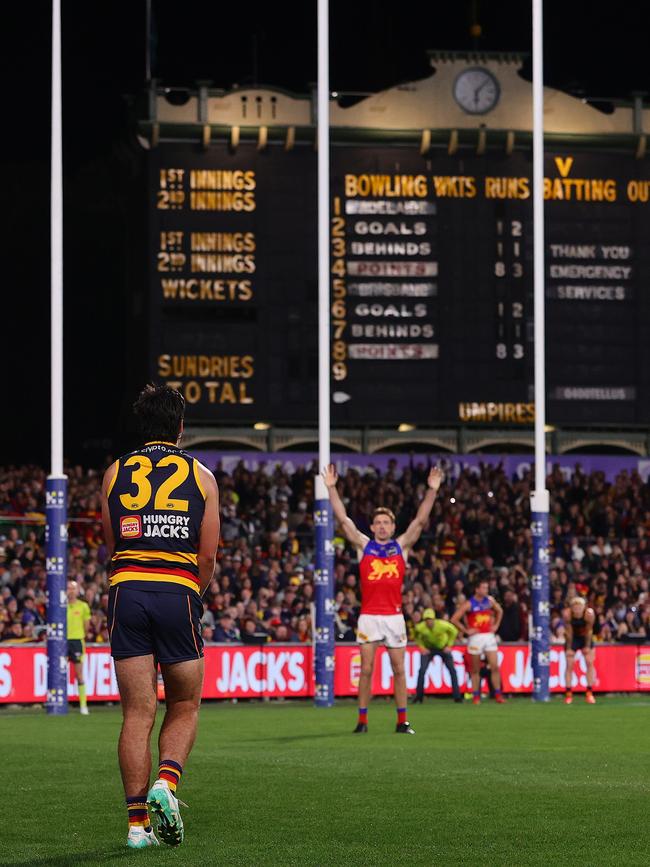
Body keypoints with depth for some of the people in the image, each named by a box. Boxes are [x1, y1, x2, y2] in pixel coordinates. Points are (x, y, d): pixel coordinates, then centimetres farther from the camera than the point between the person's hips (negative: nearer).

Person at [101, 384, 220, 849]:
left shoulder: (115, 474, 11)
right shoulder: (201, 475, 7)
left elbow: (111, 546, 16)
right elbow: (207, 557, 5)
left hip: (126, 589, 1)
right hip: (179, 593, -1)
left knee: (137, 712, 2)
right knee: (184, 707, 12)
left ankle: (138, 822, -2)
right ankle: (166, 782, -14)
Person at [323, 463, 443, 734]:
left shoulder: (402, 546, 10)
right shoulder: (363, 545, 8)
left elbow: (420, 520, 5)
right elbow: (343, 519, 4)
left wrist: (432, 490, -2)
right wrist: (331, 488, -1)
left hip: (394, 615, 1)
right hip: (368, 616, -1)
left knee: (399, 669, 3)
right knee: (366, 669, 0)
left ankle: (402, 721, 8)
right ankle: (362, 720, 4)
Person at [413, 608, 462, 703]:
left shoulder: (442, 625, -30)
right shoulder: (420, 627, -26)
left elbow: (454, 631, -9)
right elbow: (416, 637, -1)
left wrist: (449, 646, -8)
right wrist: (422, 647, -10)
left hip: (443, 648, 0)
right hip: (428, 649, 0)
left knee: (452, 670, -8)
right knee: (422, 670, -15)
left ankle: (457, 696, 0)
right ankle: (419, 696, -2)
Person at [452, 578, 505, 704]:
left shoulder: (490, 600, 5)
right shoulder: (468, 604, -9)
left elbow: (499, 611, 25)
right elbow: (454, 619, -9)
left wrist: (496, 625, 14)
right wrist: (466, 630, -9)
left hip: (489, 636, 3)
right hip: (475, 637, -3)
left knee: (495, 666, -4)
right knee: (476, 669, 4)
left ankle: (498, 694, 0)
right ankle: (476, 696, 11)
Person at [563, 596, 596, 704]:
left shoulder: (589, 613, -28)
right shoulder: (567, 614, -28)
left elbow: (589, 630, -15)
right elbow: (568, 631, -19)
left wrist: (587, 646, -10)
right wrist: (569, 648, -13)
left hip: (585, 638, 1)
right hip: (572, 638, -1)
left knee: (590, 663, -7)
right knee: (569, 665, -6)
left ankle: (589, 693, -1)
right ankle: (568, 694, -3)